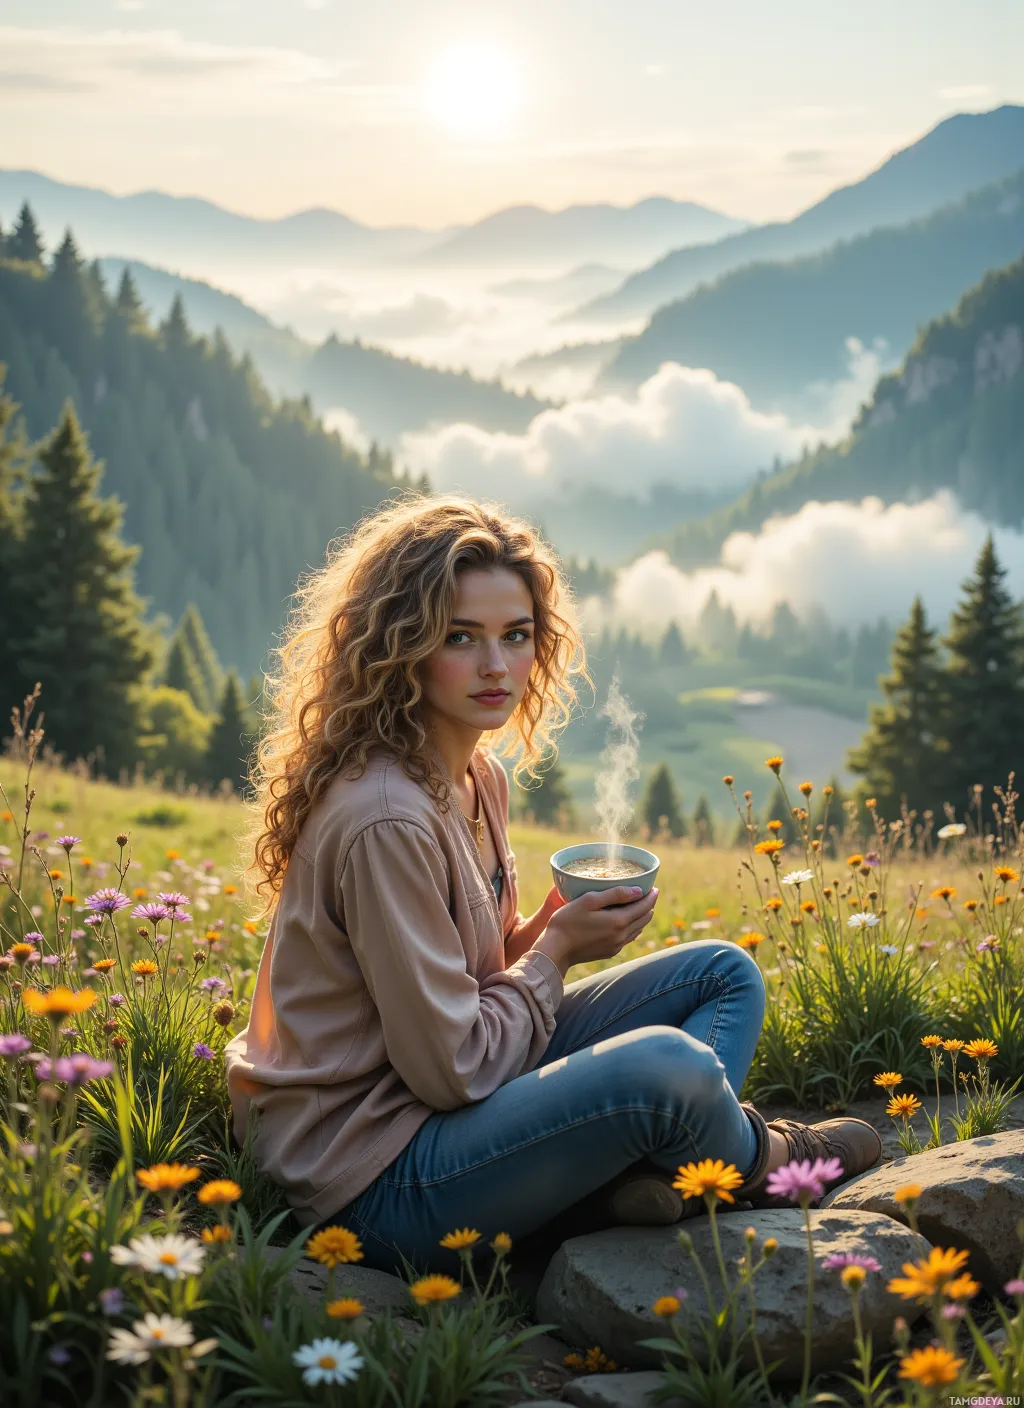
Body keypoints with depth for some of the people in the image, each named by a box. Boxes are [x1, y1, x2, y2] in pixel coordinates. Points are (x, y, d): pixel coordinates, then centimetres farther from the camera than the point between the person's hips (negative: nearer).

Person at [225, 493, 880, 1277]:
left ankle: (652, 1175, -14)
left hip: (458, 1098, 10)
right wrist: (555, 952, -8)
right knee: (667, 1065, -30)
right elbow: (450, 1068, -22)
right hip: (376, 1176, -10)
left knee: (725, 974, 10)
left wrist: (547, 935, -2)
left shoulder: (481, 775, 5)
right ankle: (757, 1157, 5)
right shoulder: (385, 819, -25)